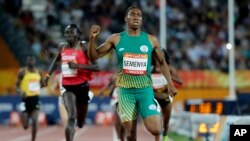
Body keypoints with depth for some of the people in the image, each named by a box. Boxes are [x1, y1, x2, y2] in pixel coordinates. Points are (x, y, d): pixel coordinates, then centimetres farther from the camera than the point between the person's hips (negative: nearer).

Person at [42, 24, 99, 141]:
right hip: (67, 86, 1)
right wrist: (48, 75, 22)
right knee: (71, 118, -22)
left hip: (81, 86, -1)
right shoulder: (62, 47, 5)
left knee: (80, 123, 14)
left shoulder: (84, 47, -8)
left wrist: (78, 66, -24)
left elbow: (96, 66, -16)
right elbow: (56, 60, 27)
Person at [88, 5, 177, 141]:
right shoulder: (116, 39, 2)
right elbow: (93, 56, 3)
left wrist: (170, 83, 3)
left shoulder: (151, 40, 3)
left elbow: (162, 63, 13)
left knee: (155, 129, -14)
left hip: (145, 90, 0)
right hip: (125, 91, 0)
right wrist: (92, 38, -14)